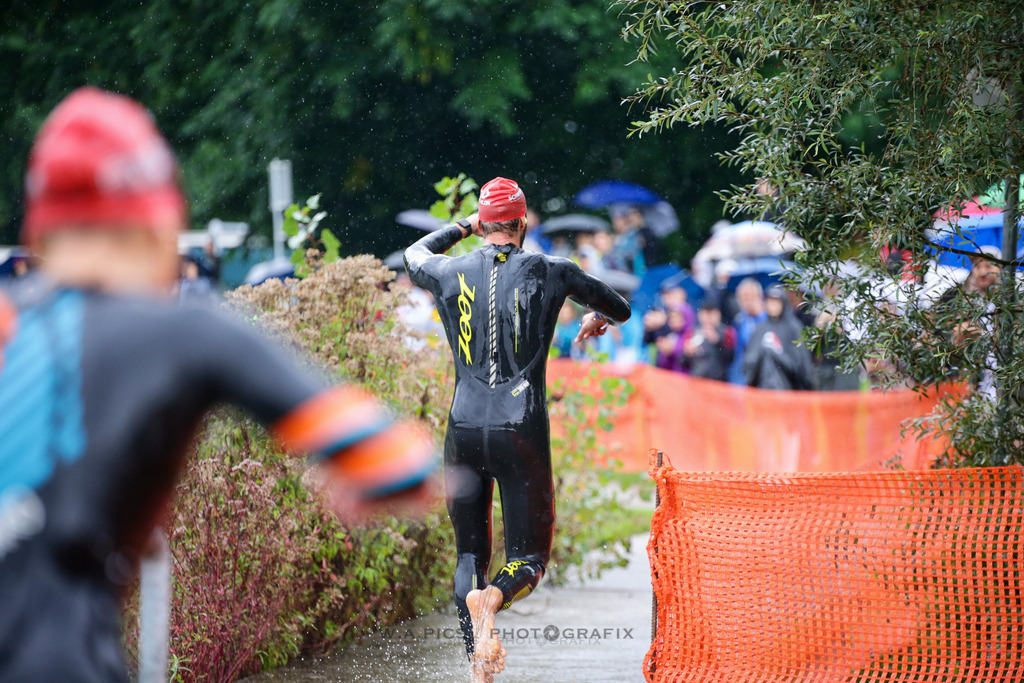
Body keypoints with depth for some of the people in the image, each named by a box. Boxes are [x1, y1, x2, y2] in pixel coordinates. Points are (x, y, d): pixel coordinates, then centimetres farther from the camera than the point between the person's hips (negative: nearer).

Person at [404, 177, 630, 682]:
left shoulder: (450, 273, 5)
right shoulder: (551, 273, 1)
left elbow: (413, 256, 31)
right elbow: (621, 309, 17)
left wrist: (463, 227, 40)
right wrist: (596, 319, 40)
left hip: (463, 432, 2)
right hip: (522, 432, -2)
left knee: (470, 554, 12)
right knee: (529, 558, 6)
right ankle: (494, 596, -29)